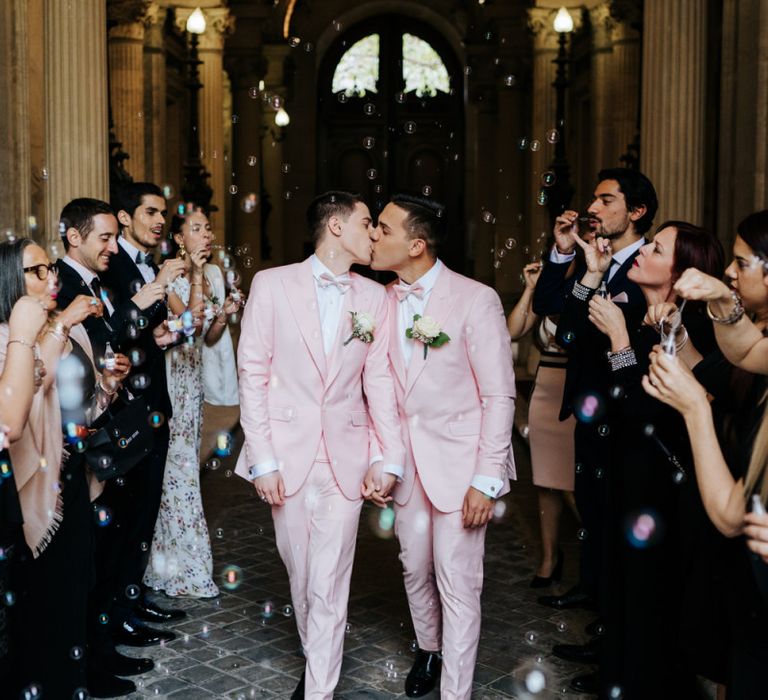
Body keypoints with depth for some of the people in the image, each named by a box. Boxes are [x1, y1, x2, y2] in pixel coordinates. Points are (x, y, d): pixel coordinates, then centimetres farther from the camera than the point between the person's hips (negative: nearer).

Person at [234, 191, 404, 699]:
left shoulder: (374, 297, 4)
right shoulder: (273, 284, -3)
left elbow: (380, 381, 4)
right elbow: (254, 373, -3)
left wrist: (389, 458, -4)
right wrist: (261, 458, -8)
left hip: (346, 458, 1)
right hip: (288, 453, -1)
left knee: (329, 586, 2)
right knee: (300, 576, 14)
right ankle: (315, 659, 38)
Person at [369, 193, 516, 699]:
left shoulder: (475, 300, -14)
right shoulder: (383, 301, 2)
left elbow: (500, 395, -12)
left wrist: (487, 479, -15)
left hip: (459, 461, -5)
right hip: (406, 459, 5)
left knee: (457, 582, 0)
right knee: (415, 568, 18)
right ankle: (429, 649, 44)